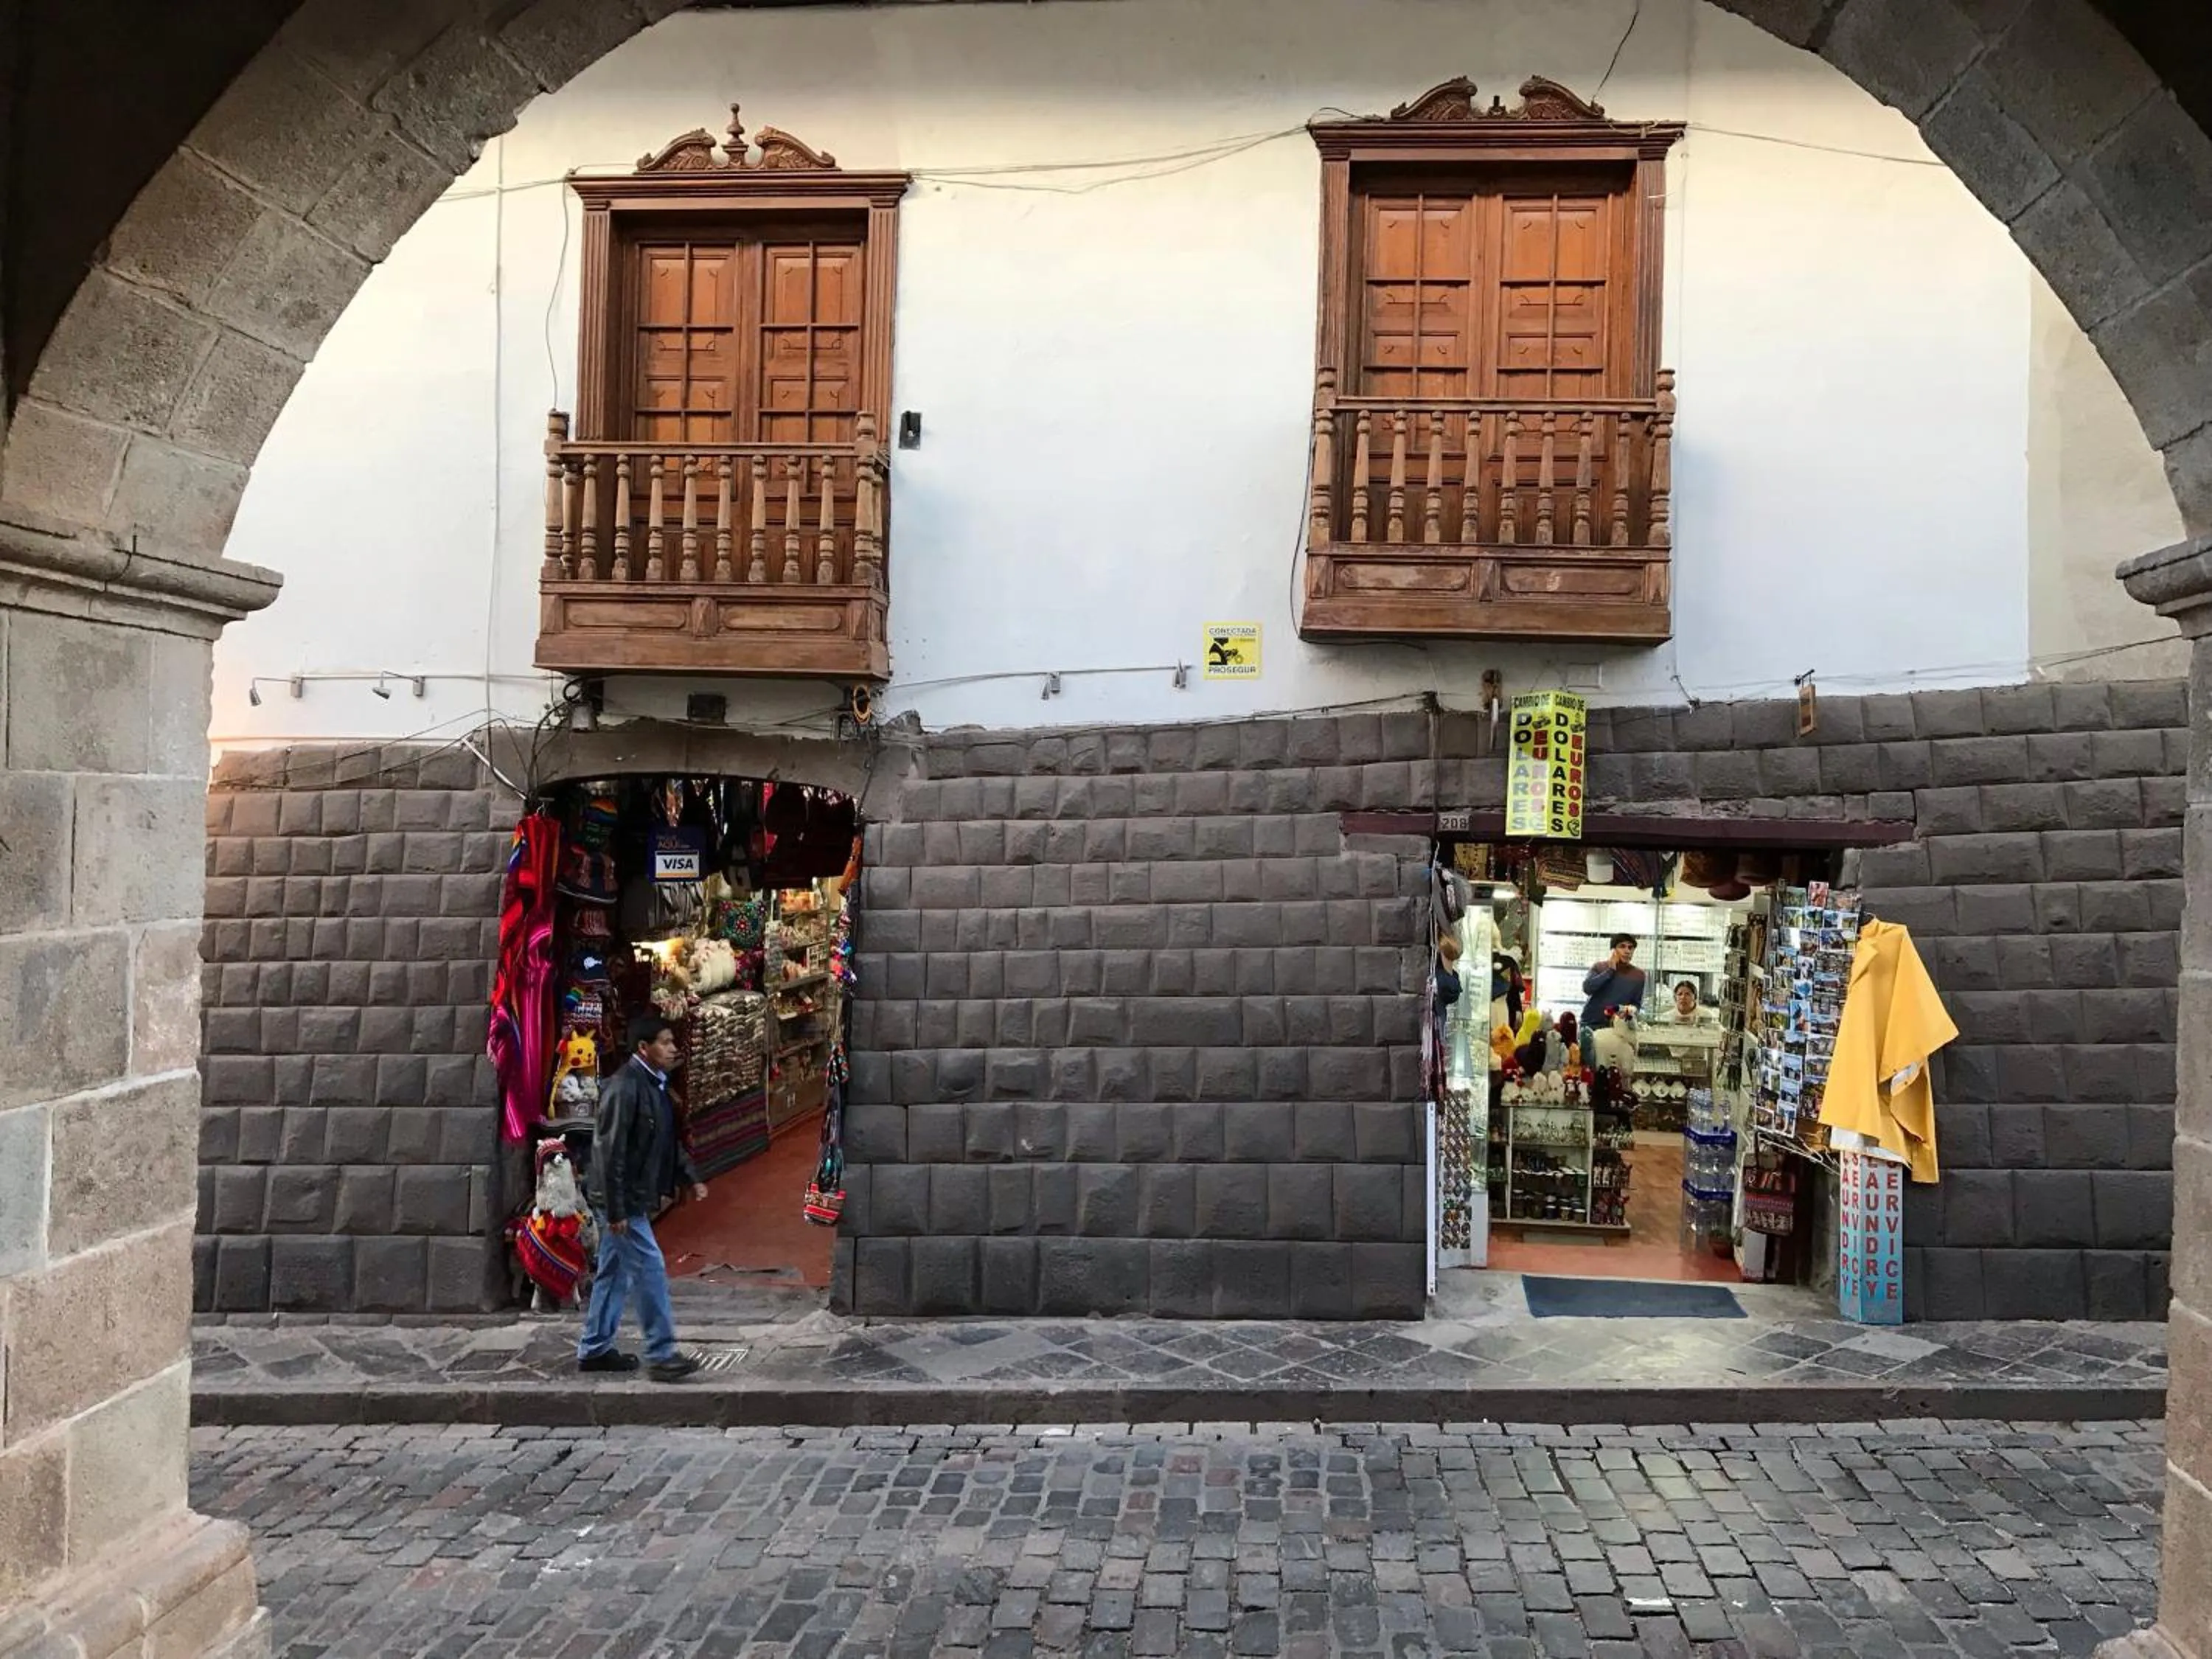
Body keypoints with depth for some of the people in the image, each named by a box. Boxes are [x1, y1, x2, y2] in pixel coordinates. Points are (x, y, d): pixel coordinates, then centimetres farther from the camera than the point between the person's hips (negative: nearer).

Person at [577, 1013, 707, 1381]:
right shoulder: (624, 1087, -20)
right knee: (651, 1270, -6)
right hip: (623, 1200, -10)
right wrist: (616, 1210, -22)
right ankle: (661, 1355, 0)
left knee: (615, 1273, 16)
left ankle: (594, 1349, 26)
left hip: (633, 1200, 10)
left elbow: (668, 1142, 20)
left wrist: (691, 1178, 10)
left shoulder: (654, 1085, 10)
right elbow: (610, 1152, -22)